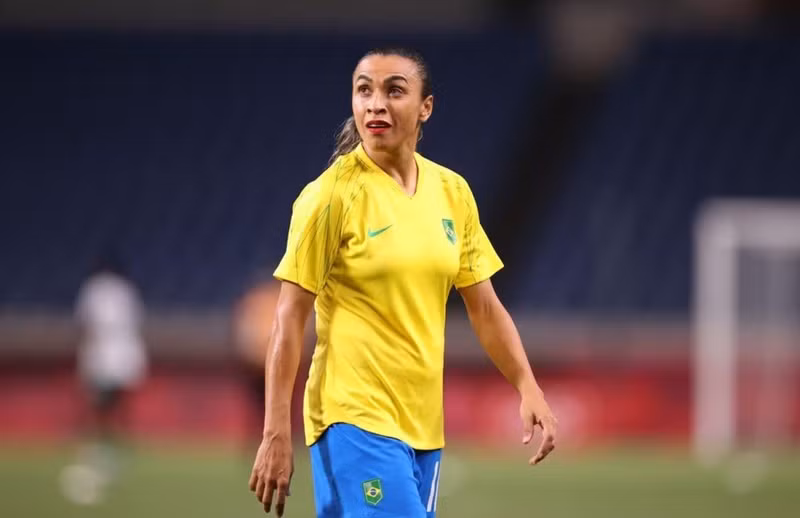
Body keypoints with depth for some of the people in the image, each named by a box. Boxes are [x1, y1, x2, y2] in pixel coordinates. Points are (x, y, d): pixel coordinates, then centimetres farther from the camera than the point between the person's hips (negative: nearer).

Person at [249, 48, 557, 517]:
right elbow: (290, 321, -9)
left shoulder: (453, 192, 7)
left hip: (425, 423, 6)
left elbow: (485, 307, 14)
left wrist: (529, 389, 3)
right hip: (357, 420, -6)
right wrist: (277, 435, -12)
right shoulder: (332, 195, -9)